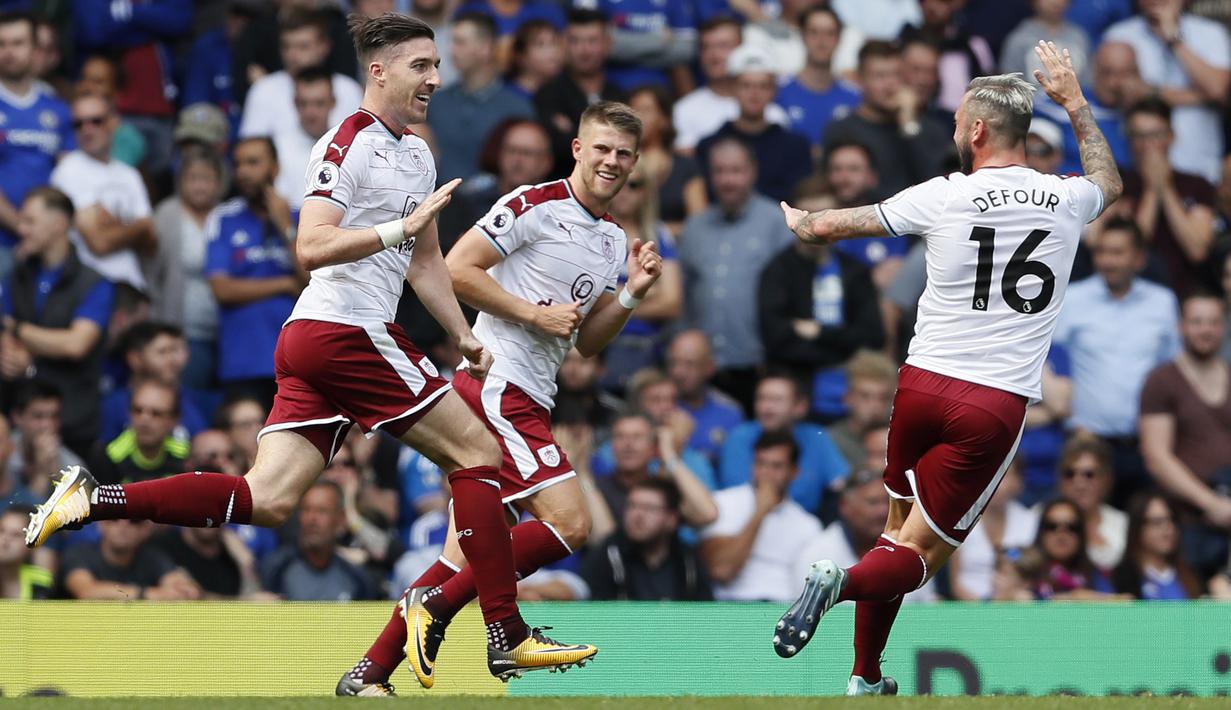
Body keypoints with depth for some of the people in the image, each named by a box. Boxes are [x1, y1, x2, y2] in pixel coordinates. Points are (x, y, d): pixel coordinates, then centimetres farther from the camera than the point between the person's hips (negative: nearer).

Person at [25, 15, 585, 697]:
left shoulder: (418, 154, 21)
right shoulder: (347, 144, -9)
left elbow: (425, 262, 30)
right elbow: (311, 246, -19)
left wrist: (465, 337, 24)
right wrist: (401, 227, -26)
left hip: (312, 339, 9)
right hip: (347, 329, -9)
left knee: (266, 499, -2)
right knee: (479, 450, -4)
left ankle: (93, 499, -5)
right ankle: (506, 635, -3)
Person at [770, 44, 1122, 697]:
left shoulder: (943, 197, -4)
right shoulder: (1066, 200, 1)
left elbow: (839, 225, 8)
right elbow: (1109, 181, 28)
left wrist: (796, 220, 30)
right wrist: (1074, 102, 37)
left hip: (924, 383, 1)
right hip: (998, 404, -1)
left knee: (898, 529, 20)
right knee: (920, 553, 2)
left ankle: (865, 679, 19)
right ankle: (842, 582, -30)